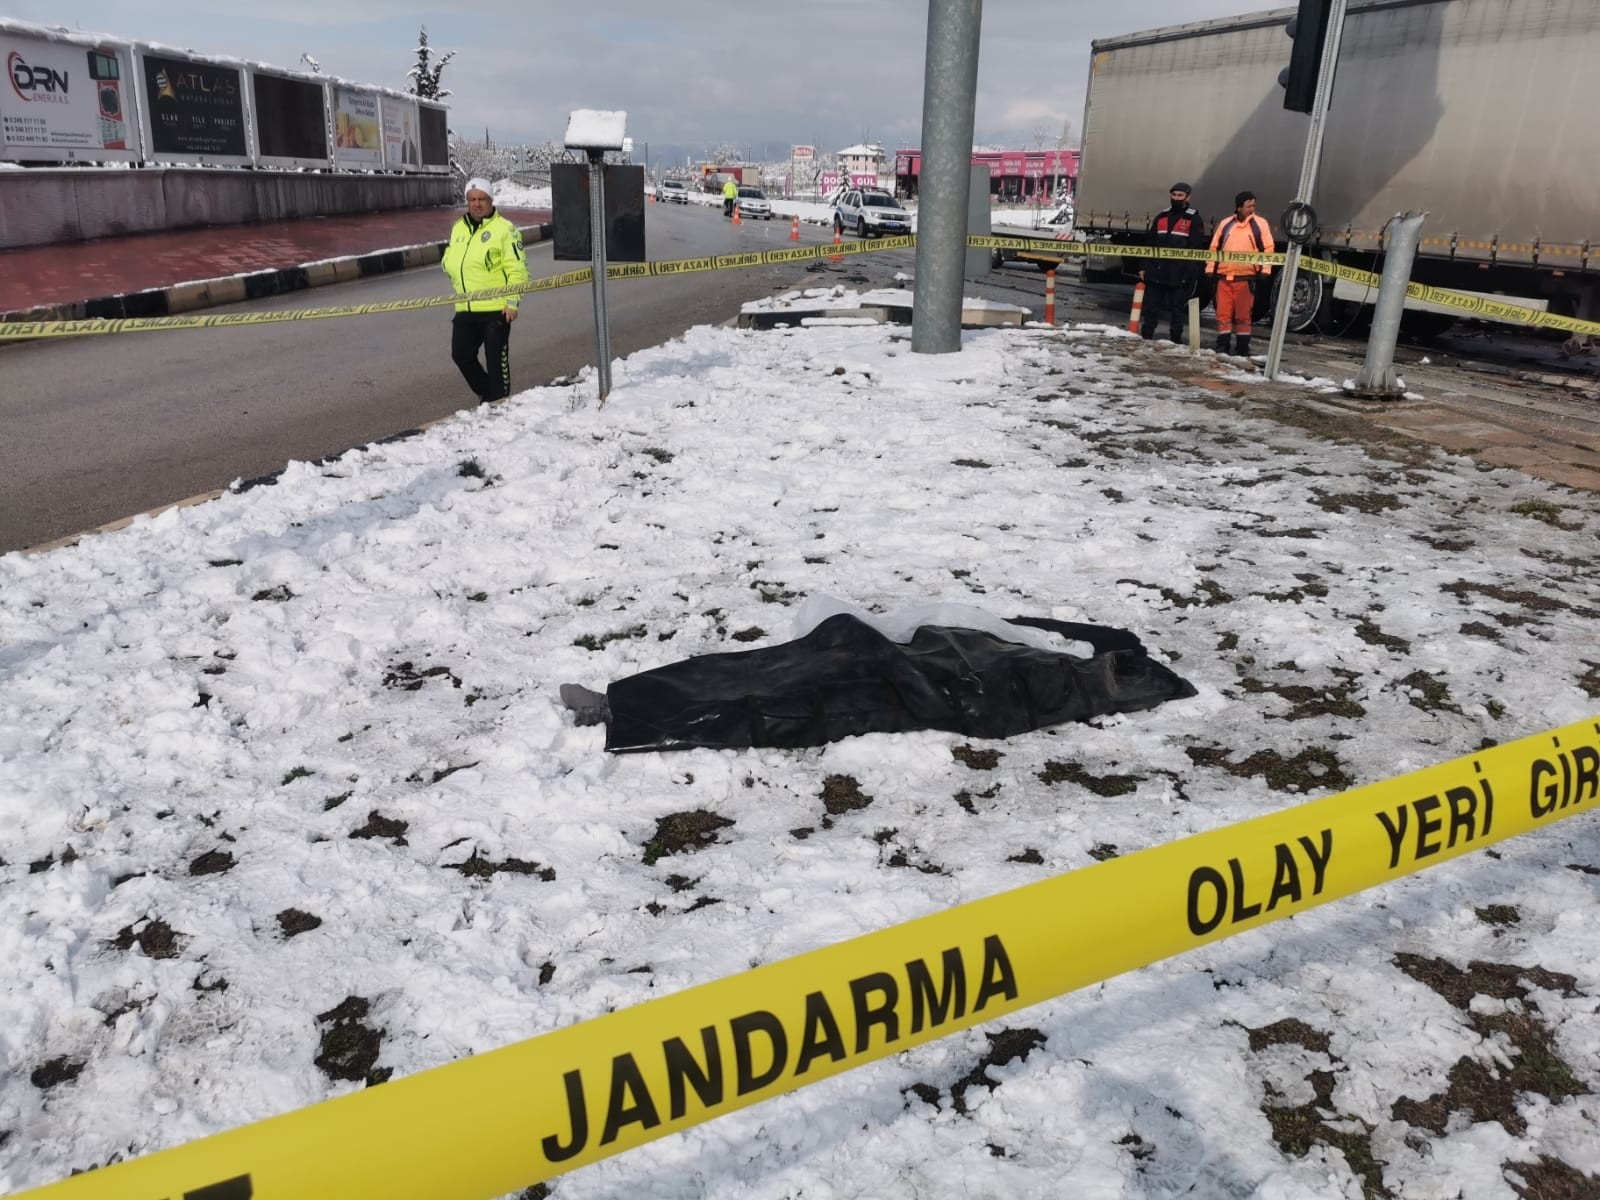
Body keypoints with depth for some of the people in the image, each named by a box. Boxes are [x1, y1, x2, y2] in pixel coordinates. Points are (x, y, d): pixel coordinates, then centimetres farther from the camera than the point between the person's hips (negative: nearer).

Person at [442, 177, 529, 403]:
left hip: (496, 308, -7)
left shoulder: (504, 228, -6)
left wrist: (512, 301, -16)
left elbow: (517, 269, -10)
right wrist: (450, 265, 0)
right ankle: (486, 394, 28)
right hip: (465, 309, 7)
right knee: (461, 354, 9)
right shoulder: (459, 228, 15)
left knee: (496, 358, 0)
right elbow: (449, 261, 24)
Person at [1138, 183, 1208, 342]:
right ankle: (1145, 337, 13)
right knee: (1150, 306, 6)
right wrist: (1145, 267, 10)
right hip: (1156, 271, 4)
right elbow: (1151, 244, 17)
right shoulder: (1161, 217, 15)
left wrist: (1190, 272, -16)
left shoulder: (1194, 220, 0)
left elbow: (1196, 248, -6)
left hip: (1180, 275, -4)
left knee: (1178, 309, 2)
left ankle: (1175, 340, 8)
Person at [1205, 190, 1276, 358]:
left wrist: (1265, 271, -7)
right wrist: (1210, 270, 7)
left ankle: (1242, 349, 8)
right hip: (1224, 277, 2)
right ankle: (1222, 347, 7)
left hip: (1246, 277, -2)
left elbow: (1268, 249, 2)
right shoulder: (1226, 224, 11)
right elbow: (1214, 248, 13)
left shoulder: (1260, 224, 4)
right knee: (1223, 314, 1)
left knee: (1243, 315, 1)